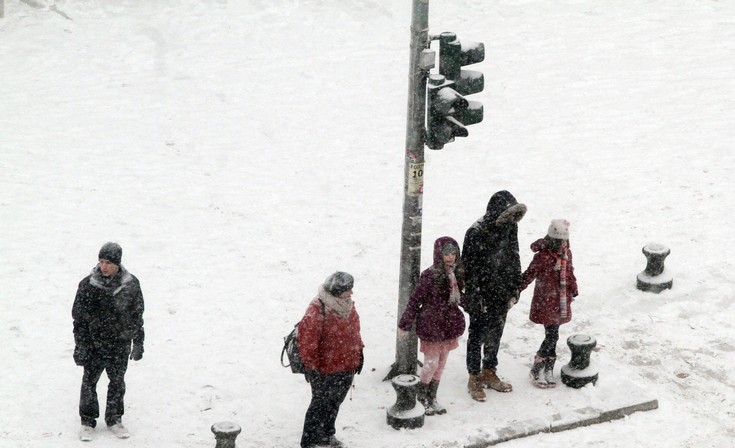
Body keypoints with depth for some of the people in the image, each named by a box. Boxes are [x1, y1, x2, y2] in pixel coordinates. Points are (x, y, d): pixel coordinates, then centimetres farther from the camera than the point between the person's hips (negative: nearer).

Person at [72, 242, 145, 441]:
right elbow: (79, 318, -5)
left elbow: (137, 315, 4)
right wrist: (80, 346, -7)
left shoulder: (131, 285, -5)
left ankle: (114, 419, 29)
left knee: (117, 382, 13)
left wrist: (138, 343, 6)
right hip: (94, 345, -1)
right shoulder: (88, 285, -10)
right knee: (89, 382, 5)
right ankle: (88, 421, 20)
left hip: (120, 345, 1)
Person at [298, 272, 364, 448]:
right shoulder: (317, 311, -25)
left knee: (334, 403, 22)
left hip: (347, 367, 8)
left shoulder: (347, 305, 3)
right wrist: (311, 366, -21)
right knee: (320, 405, 4)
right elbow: (305, 339, -24)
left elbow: (354, 330, 18)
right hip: (325, 372, -8)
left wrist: (359, 352, 17)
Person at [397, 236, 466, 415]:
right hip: (431, 326, -6)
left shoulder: (457, 274, 0)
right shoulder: (429, 276, -19)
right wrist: (404, 325, -8)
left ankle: (431, 397, 29)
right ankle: (421, 395, 22)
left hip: (449, 325, 7)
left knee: (441, 364, 15)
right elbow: (415, 300, -13)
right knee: (432, 363, -1)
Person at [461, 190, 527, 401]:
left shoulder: (509, 227, -2)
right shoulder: (476, 233, -22)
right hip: (481, 296, -6)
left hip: (502, 295, 6)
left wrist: (514, 289, 8)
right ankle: (474, 378, 21)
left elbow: (514, 258, 8)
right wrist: (475, 299, -17)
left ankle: (489, 373, 34)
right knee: (477, 336, 8)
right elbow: (469, 268, -18)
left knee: (495, 334, 18)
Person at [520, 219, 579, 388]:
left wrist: (573, 290, 28)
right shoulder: (542, 256, -19)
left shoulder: (566, 254, 4)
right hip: (545, 303, -7)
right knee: (552, 336, -10)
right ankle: (536, 370, 3)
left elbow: (570, 273, 19)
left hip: (560, 302, 7)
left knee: (552, 336, 12)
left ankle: (548, 369, 21)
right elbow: (528, 276, -15)